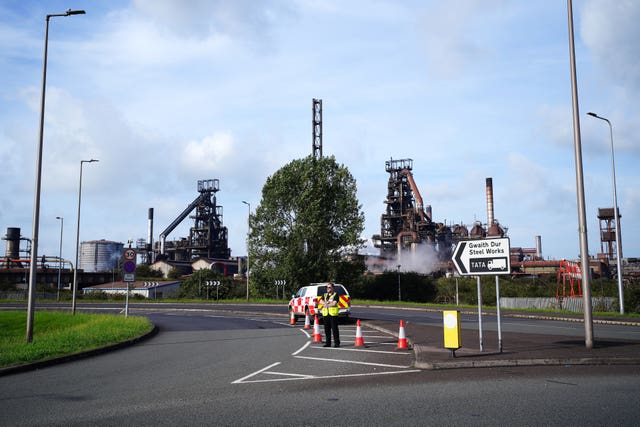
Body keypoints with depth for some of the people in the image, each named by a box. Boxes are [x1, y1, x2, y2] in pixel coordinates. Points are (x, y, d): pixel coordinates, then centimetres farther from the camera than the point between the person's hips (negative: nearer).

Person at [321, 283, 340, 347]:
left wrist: (326, 304, -1)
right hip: (325, 314, 5)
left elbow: (334, 303, -10)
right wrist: (329, 303, -11)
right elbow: (322, 302, 4)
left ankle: (336, 343, -1)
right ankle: (328, 343, 13)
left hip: (333, 314, -5)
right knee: (327, 329, 6)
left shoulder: (335, 295, 2)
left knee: (334, 329, -5)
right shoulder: (324, 295, 19)